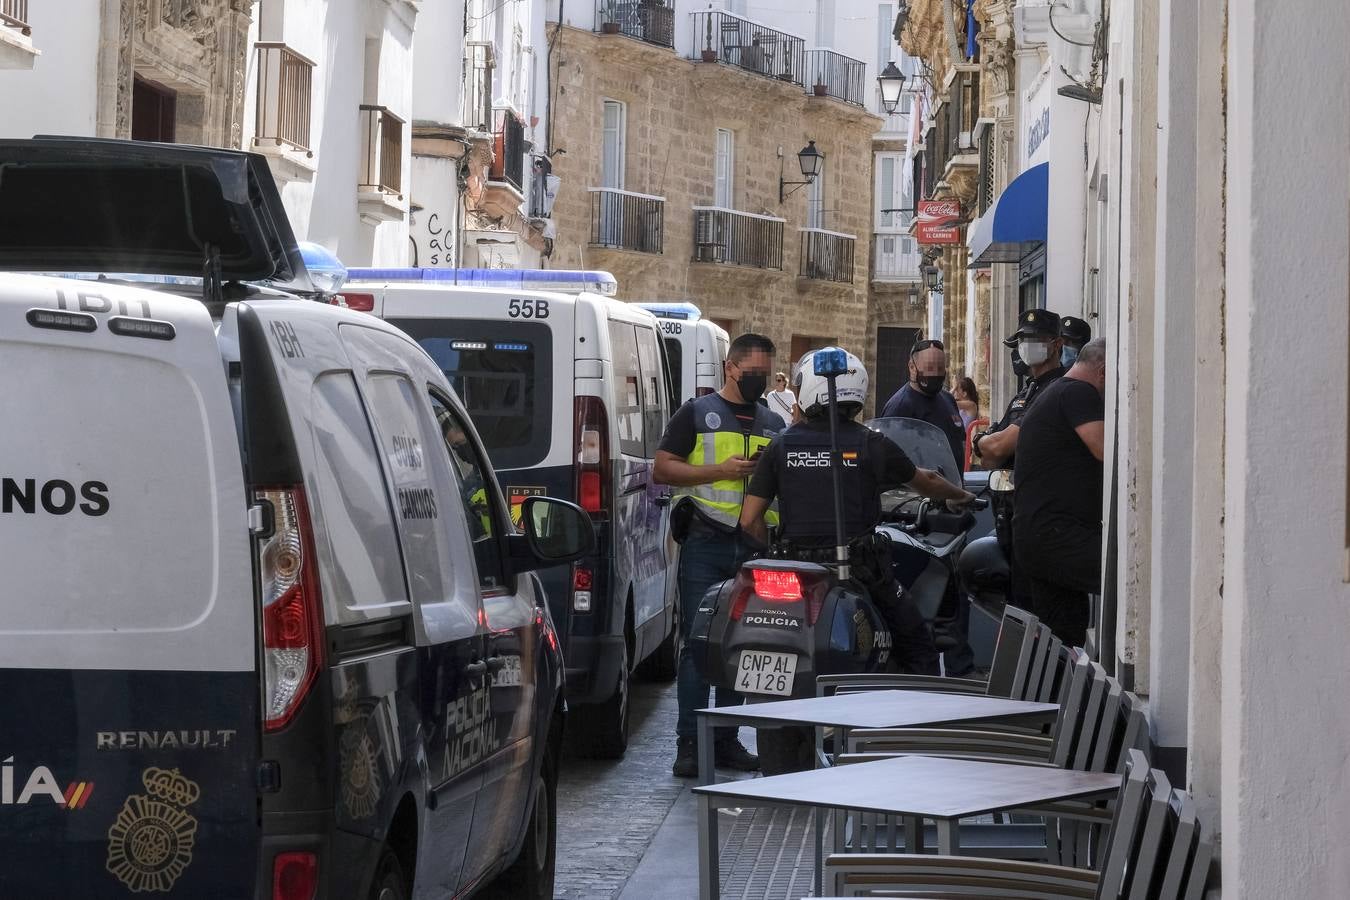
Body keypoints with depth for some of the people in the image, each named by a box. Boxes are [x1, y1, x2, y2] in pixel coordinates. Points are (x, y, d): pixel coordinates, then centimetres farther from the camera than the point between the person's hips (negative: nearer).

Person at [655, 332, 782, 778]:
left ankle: (726, 740, 14)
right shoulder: (697, 414, 5)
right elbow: (663, 469, -1)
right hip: (705, 544, -5)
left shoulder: (774, 424, 19)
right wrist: (721, 470, -11)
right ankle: (689, 742, -6)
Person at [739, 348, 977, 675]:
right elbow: (925, 481, 16)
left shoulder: (780, 446, 3)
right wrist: (960, 497, 37)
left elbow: (749, 521, 0)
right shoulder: (872, 445, -1)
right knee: (917, 646, 10)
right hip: (860, 572, -2)